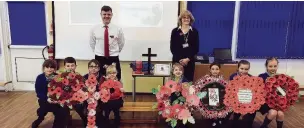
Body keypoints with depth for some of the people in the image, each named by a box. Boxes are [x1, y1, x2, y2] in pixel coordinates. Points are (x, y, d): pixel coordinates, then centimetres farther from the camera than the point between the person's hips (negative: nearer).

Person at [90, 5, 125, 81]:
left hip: (114, 59, 0)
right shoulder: (94, 29, 0)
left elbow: (121, 43, 11)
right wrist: (97, 52, 13)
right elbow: (92, 43, 13)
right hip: (99, 59, 1)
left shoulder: (118, 29, -3)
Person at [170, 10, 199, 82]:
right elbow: (172, 47, 0)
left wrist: (188, 59, -9)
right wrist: (179, 59, -10)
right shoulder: (175, 31, 4)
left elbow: (196, 48, 3)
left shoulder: (194, 32, 6)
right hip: (177, 61, -1)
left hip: (189, 61, 1)